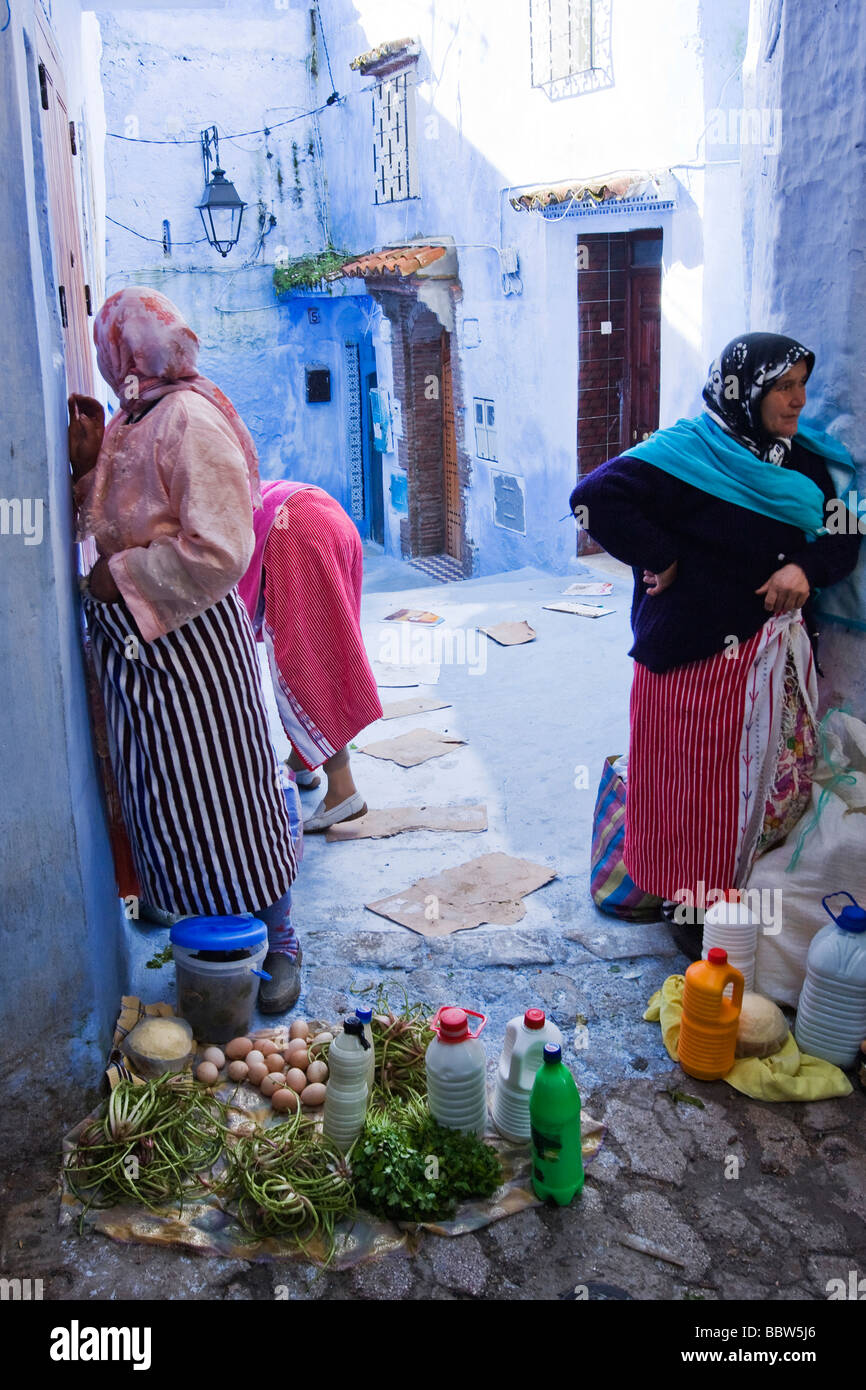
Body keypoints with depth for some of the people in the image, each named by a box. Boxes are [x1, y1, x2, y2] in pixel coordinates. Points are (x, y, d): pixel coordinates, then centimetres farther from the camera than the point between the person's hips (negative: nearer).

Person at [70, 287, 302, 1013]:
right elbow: (101, 528, 13)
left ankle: (278, 943, 18)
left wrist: (122, 577, -15)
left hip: (189, 637, -8)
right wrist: (87, 464, -2)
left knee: (224, 793, 1)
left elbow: (218, 552, -24)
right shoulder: (128, 422, 11)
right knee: (166, 796, 15)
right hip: (129, 638, 8)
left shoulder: (190, 421, -15)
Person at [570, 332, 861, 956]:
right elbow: (594, 497, -21)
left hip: (783, 656, 7)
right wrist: (662, 558, -17)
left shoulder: (804, 459, 10)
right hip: (701, 653, -7)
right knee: (704, 783, 2)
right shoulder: (688, 452, -11)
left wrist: (806, 567, -10)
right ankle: (697, 907, 19)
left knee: (777, 777, 15)